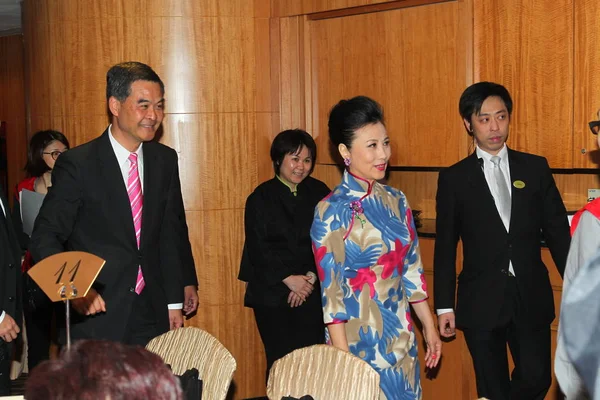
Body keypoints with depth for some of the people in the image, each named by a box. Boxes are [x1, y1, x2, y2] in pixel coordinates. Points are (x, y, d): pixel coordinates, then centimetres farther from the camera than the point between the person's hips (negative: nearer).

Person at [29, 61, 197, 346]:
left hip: (152, 313, 4)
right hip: (95, 314, -4)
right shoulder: (77, 164, -10)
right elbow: (45, 238, -10)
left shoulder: (165, 160, 6)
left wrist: (174, 302, 10)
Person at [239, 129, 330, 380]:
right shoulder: (261, 198, 1)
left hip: (312, 290, 1)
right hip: (272, 291, -1)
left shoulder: (319, 193, 6)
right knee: (280, 358, -1)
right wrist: (289, 279, -11)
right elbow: (258, 248, -3)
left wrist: (311, 277, -9)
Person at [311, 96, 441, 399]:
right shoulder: (332, 211, -13)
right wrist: (343, 358, -15)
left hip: (401, 336, 6)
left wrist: (429, 327, 12)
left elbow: (411, 268, 11)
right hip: (359, 340, -5)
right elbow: (332, 291, -14)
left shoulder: (396, 201, 4)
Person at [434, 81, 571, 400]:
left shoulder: (536, 168, 6)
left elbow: (557, 231, 7)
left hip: (532, 298, 1)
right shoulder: (454, 179, 1)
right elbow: (445, 246, 2)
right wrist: (444, 305, 0)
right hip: (481, 301, -1)